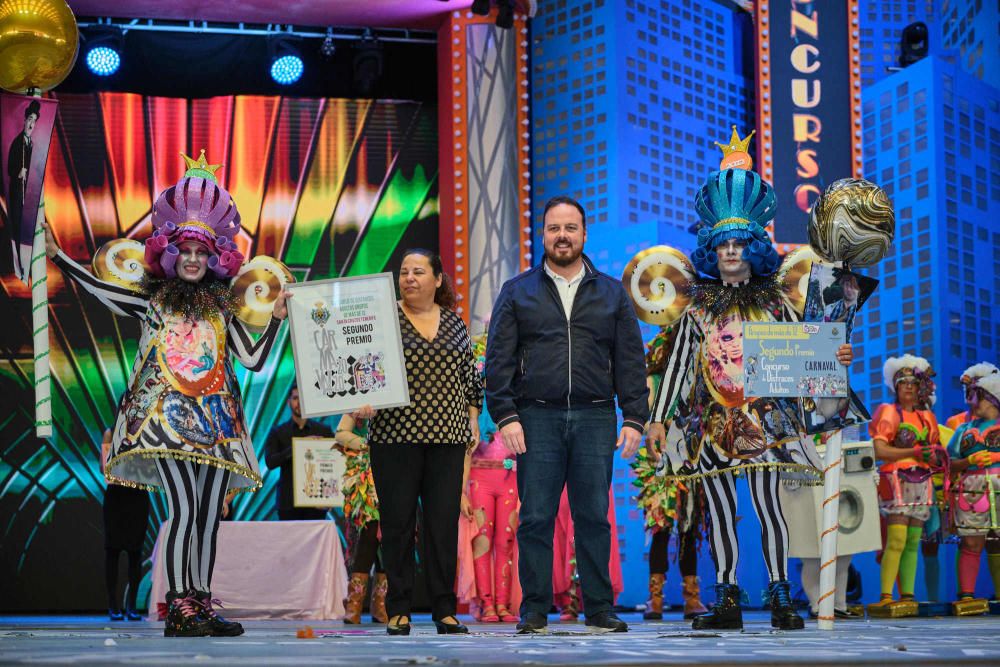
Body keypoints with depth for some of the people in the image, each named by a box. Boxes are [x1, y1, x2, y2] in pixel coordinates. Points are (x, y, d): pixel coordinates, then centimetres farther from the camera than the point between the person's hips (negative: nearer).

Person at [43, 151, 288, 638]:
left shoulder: (222, 307, 15)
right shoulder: (151, 299, 10)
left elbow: (253, 359, 11)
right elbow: (96, 287, 5)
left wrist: (277, 318, 3)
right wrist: (55, 254, 2)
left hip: (214, 419, 3)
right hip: (165, 412, -3)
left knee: (209, 516, 2)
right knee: (184, 507, -16)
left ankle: (202, 606, 7)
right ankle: (178, 606, -15)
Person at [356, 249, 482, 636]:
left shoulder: (454, 323, 13)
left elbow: (470, 376, 18)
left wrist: (473, 420, 11)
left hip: (446, 436, 3)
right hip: (395, 435, -3)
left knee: (444, 522, 1)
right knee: (397, 522, -1)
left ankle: (444, 610, 6)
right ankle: (398, 611, 5)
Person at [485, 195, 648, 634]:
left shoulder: (611, 293, 14)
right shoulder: (517, 292, 10)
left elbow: (630, 362, 10)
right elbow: (499, 360, 4)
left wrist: (634, 418, 1)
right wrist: (505, 416, -6)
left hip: (595, 419, 1)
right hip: (537, 420, -1)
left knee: (594, 517, 3)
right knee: (535, 518, -1)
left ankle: (599, 609, 10)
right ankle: (534, 611, 6)